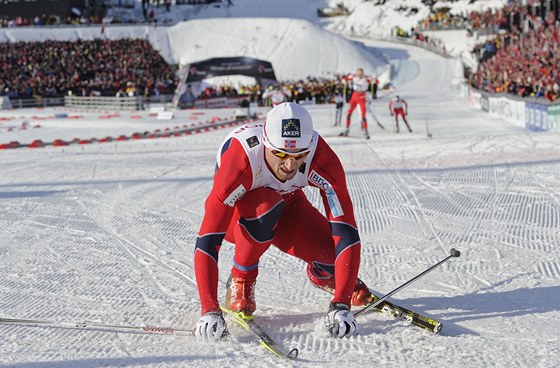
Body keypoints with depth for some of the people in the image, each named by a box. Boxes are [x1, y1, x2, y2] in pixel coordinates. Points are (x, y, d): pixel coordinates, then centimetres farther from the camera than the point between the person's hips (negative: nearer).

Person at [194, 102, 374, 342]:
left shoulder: (322, 159, -33)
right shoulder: (240, 161, -40)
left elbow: (346, 232, -33)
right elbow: (207, 242, -41)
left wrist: (341, 306, -42)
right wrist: (209, 312, -49)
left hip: (287, 203, 3)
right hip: (238, 215, -2)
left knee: (335, 254, -24)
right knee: (267, 205, -38)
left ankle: (321, 273, 15)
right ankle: (241, 280, -10)